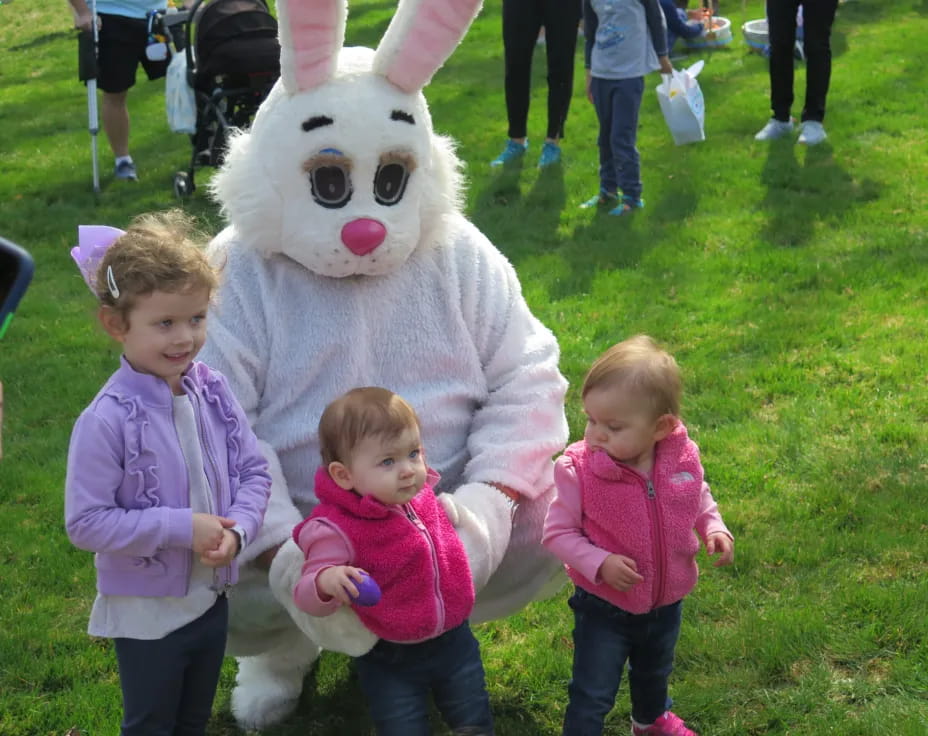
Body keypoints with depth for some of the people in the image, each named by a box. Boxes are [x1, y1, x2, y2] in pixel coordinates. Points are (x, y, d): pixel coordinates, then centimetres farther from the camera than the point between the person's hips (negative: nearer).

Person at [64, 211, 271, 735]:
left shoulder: (212, 392, -6)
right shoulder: (107, 421, -23)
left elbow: (255, 471, 1)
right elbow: (85, 523, -22)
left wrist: (236, 530, -17)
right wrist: (183, 528, -24)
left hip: (212, 598, 5)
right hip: (146, 613, -5)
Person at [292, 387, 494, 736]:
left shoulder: (421, 495, -6)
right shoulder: (337, 529, -27)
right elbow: (307, 597, -28)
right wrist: (325, 581, -47)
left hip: (454, 639, 6)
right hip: (391, 660, -5)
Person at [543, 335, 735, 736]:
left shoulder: (683, 459, -17)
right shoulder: (578, 470, -27)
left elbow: (699, 500, 4)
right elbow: (558, 532, -18)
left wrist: (714, 529, -14)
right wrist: (599, 563, -31)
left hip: (666, 603, 5)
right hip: (603, 610, -4)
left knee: (653, 672, 33)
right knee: (592, 696, 4)